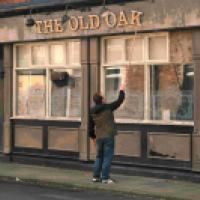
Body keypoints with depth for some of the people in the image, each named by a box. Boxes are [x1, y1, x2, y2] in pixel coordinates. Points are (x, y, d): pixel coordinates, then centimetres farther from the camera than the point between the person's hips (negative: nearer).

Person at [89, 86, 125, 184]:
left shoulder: (92, 112, 5)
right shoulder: (107, 107, -9)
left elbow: (91, 127, 11)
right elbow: (119, 101, 1)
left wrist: (93, 137, 25)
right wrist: (122, 91, 18)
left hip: (99, 137, 5)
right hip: (109, 136, -5)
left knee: (99, 157, 16)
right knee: (107, 157, -2)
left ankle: (96, 176, 17)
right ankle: (105, 178, -3)